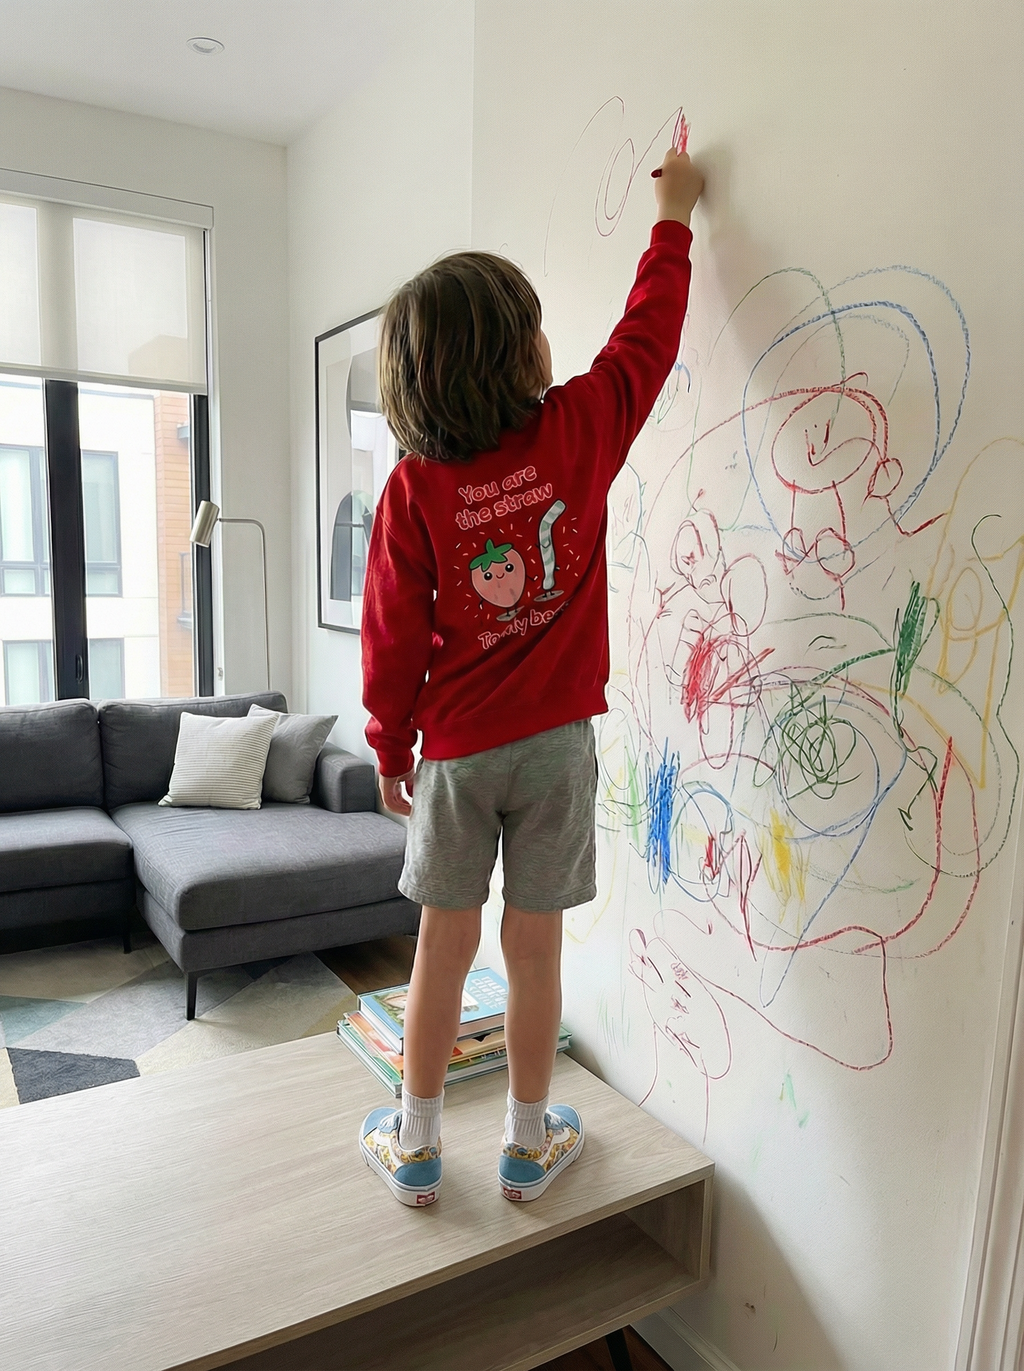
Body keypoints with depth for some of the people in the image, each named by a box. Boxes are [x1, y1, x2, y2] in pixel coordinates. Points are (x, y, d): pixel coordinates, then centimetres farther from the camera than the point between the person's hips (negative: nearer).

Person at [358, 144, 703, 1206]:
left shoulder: (413, 487, -9)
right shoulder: (581, 432, -8)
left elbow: (393, 639, -5)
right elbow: (647, 333, 9)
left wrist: (389, 748, 9)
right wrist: (672, 215, 25)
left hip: (455, 749, 0)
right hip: (556, 741, 0)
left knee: (443, 947, 12)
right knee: (535, 948, 11)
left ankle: (416, 1146, 30)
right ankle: (529, 1145, 30)